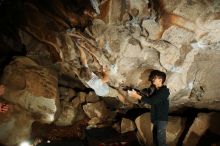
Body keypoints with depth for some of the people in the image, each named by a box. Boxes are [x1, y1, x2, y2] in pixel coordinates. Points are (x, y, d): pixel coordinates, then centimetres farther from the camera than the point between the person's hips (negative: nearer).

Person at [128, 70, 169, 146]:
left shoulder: (164, 90, -13)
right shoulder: (156, 91, 13)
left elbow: (152, 101, -22)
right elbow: (148, 99, 14)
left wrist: (137, 96, -20)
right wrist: (137, 95, -3)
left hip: (161, 119, -8)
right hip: (156, 119, 8)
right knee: (156, 140, 14)